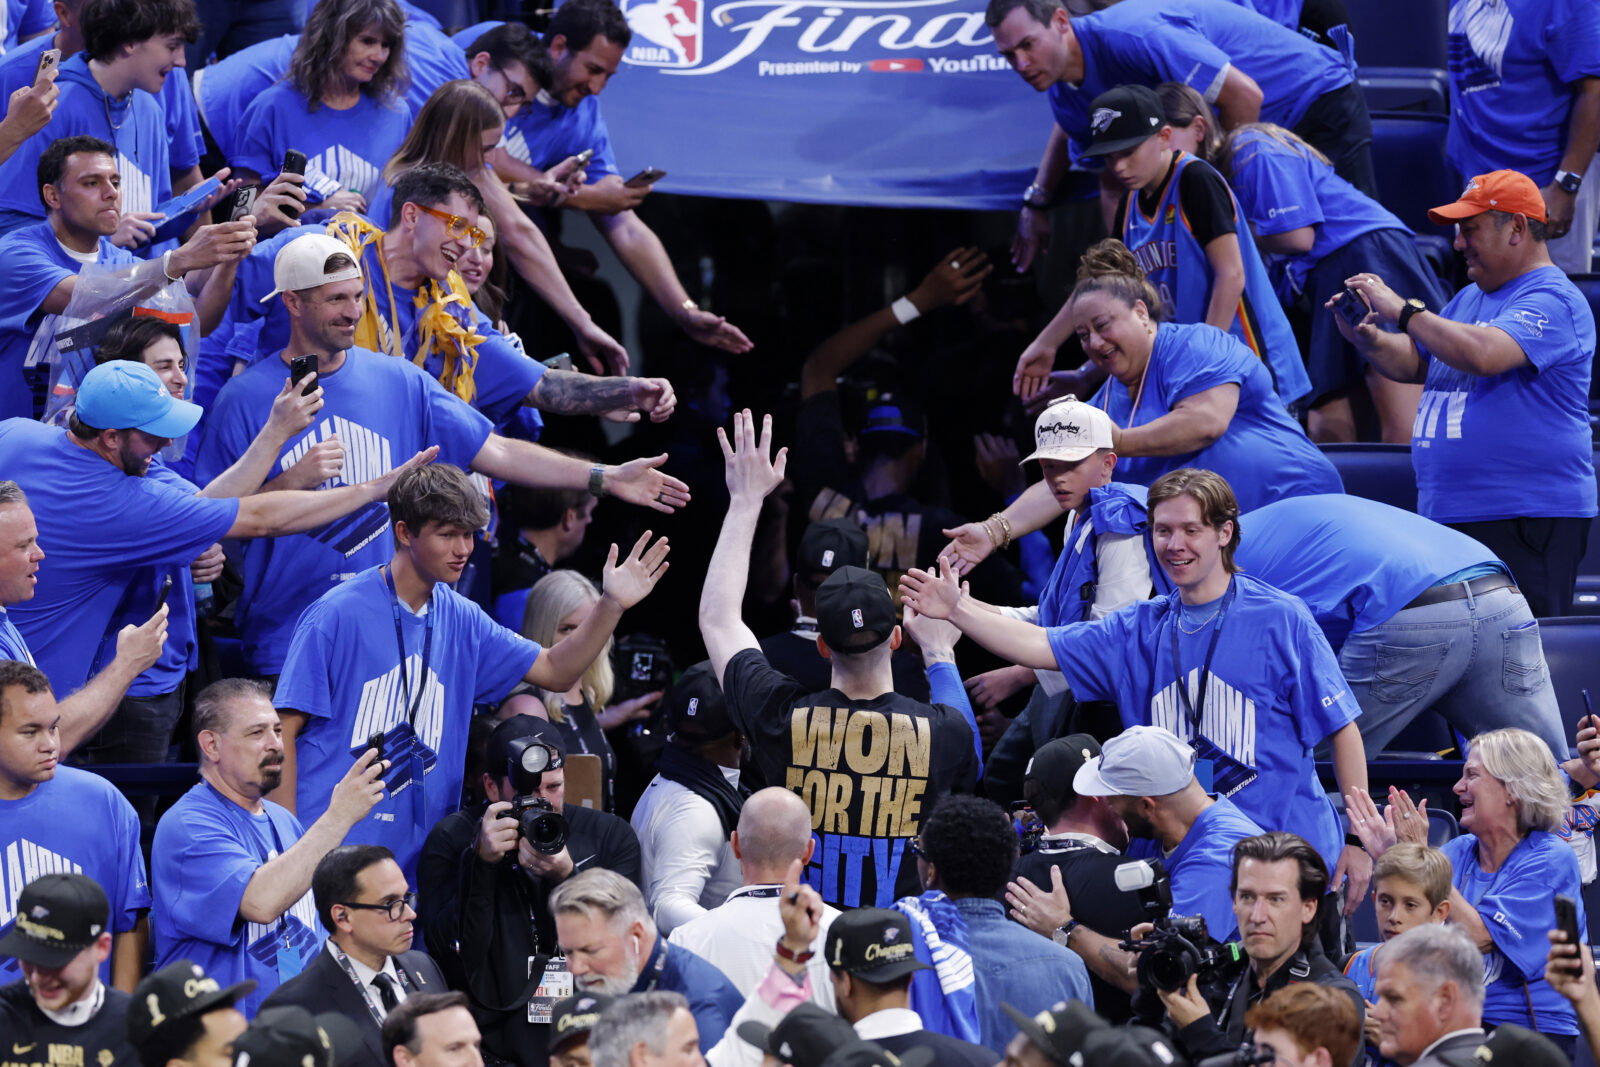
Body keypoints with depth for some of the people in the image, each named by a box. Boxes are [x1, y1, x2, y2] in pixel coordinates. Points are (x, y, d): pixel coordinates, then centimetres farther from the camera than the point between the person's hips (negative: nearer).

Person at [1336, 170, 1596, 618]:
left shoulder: (1551, 301, -10)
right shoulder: (1469, 299, 21)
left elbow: (1484, 355, -25)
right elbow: (1414, 363, 24)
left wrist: (1404, 312, -18)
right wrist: (1369, 339, 2)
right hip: (1445, 518, 9)